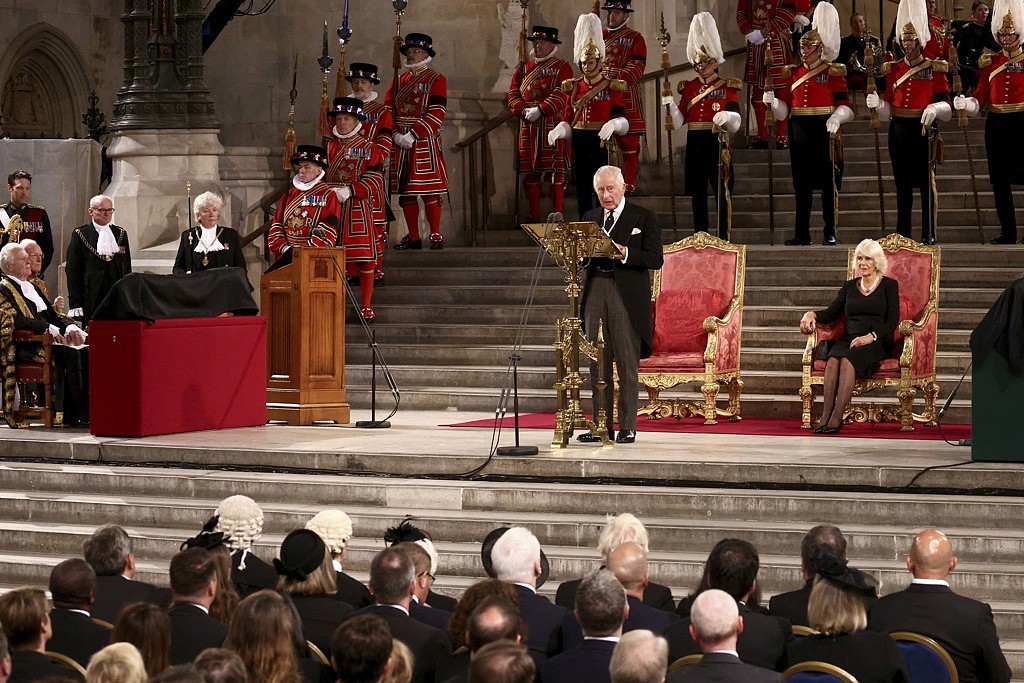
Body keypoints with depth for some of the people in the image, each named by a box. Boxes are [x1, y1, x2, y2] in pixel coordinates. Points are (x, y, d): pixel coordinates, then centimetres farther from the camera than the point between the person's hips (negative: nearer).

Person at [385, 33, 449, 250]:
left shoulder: (436, 79, 0)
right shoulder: (399, 80, 15)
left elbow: (437, 113, -10)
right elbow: (387, 109, 8)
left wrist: (413, 135, -18)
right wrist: (396, 135, -8)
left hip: (425, 141, -5)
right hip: (400, 143, 5)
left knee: (430, 191, -7)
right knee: (405, 192, 5)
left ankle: (436, 235, 0)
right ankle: (413, 237, 11)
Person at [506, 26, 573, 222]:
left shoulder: (562, 68, 2)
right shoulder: (524, 69, 17)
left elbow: (561, 95, -11)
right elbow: (513, 95, 10)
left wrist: (540, 110, -20)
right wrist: (524, 111, -10)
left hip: (553, 127, -5)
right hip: (528, 128, 5)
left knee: (555, 170, -6)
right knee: (530, 172, 6)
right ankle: (533, 217, 12)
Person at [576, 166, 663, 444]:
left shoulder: (644, 218, 2)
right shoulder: (590, 218, 18)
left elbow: (655, 259, -6)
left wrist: (625, 253, -20)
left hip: (626, 296, -5)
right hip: (595, 293, 5)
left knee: (627, 363, -3)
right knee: (597, 363, 4)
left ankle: (627, 427, 0)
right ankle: (601, 425, 8)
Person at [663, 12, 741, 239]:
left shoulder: (728, 87, 2)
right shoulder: (688, 87, 12)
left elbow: (735, 124, -5)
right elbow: (679, 121, 7)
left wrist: (727, 118, -27)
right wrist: (671, 105, -12)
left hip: (717, 143, -4)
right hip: (695, 144, 4)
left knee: (722, 190, -4)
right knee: (697, 191, 5)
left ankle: (724, 236, -1)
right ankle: (699, 235, 11)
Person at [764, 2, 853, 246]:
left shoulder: (834, 73, 0)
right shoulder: (792, 73, 12)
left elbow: (844, 105, -7)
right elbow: (784, 111, 11)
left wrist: (836, 118, -27)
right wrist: (772, 101, -9)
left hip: (825, 132, -4)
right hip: (799, 133, 4)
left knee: (828, 182, -1)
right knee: (801, 184, 5)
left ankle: (830, 233, 3)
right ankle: (802, 234, 9)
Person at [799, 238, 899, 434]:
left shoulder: (889, 285, 8)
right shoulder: (850, 287, 22)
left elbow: (892, 322, -2)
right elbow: (831, 314, 16)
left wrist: (870, 337, -16)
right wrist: (812, 314, -6)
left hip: (878, 343, -4)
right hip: (849, 340, 4)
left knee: (848, 360, -36)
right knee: (833, 359, -33)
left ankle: (836, 418, -43)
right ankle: (825, 416, -42)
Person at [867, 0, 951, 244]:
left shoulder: (935, 69, -1)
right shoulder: (892, 69, 10)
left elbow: (947, 109, -5)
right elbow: (888, 113, 10)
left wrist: (935, 109, -26)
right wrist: (877, 104, -11)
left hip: (924, 130, -4)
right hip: (898, 132, 4)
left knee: (926, 182, -1)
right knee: (902, 184, 7)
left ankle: (928, 234, 2)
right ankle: (902, 233, 12)